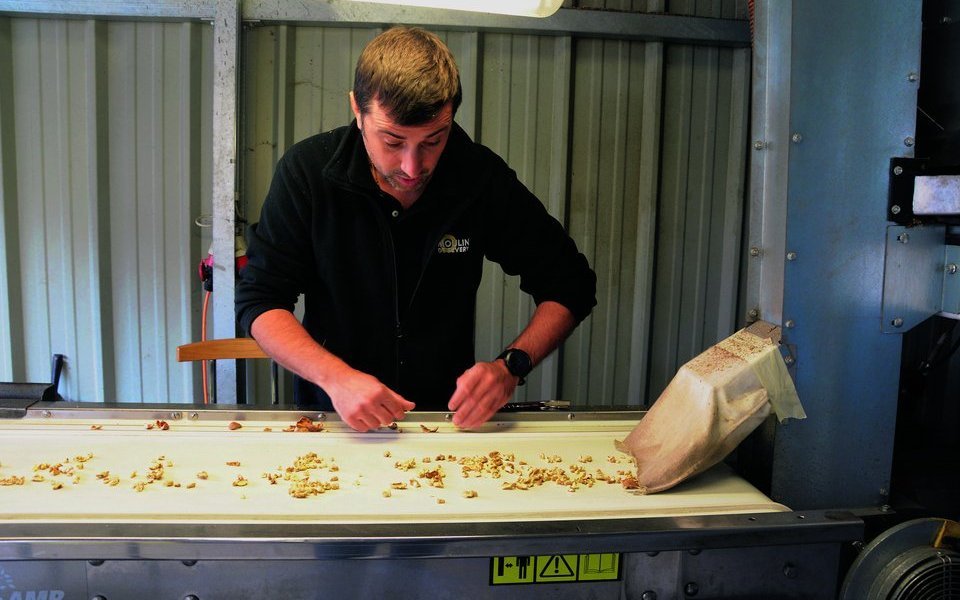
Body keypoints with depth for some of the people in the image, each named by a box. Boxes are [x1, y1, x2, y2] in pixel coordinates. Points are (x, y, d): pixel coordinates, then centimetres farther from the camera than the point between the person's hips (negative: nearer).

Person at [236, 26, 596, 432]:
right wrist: (335, 376, -25)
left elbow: (570, 285, -2)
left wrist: (512, 366, -18)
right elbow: (259, 301, -8)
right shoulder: (308, 170, -11)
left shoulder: (483, 178, -10)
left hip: (449, 412, 0)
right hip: (332, 414, 1)